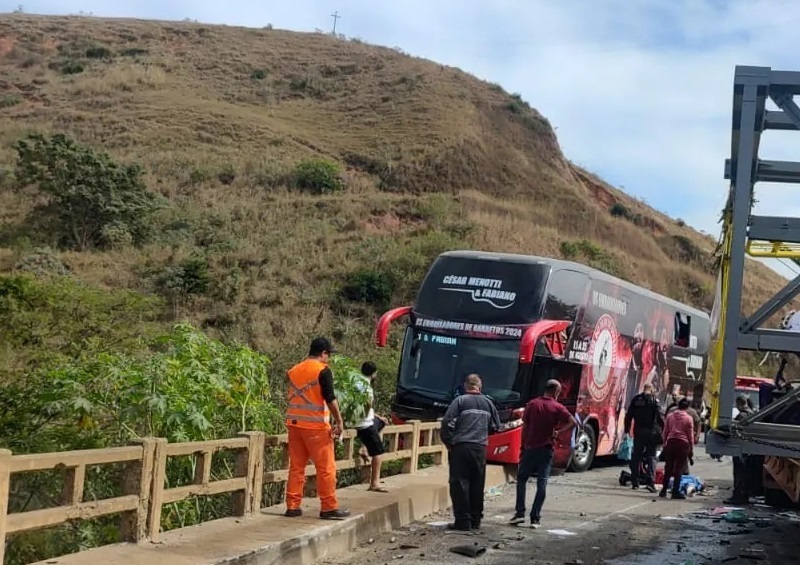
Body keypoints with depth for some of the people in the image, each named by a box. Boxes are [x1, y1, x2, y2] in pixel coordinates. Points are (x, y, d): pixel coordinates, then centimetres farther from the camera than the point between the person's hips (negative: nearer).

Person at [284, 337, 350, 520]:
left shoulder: (294, 370, 12)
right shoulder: (323, 370, -9)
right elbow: (330, 399, -14)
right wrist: (339, 421, -10)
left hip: (294, 423, 7)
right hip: (316, 425, -7)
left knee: (296, 466, 10)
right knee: (326, 468, 0)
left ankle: (292, 506, 9)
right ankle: (329, 508, 1)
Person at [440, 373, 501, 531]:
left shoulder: (460, 401, -4)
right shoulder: (488, 403, 10)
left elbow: (447, 423, -11)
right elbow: (495, 426, 16)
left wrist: (448, 442, 1)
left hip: (461, 447, -4)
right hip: (480, 448, 4)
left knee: (459, 484, 0)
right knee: (477, 485, 12)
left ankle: (463, 521, -3)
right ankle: (475, 520, 17)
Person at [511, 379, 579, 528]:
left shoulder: (533, 404, 1)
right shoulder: (557, 408, -4)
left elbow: (525, 426, 3)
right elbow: (573, 422, -15)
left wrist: (523, 445, 11)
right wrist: (558, 432, -6)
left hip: (530, 448, 1)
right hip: (546, 449, -1)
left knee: (521, 479, 14)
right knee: (542, 483, 3)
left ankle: (520, 512, 4)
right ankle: (535, 518, -2)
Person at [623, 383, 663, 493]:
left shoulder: (636, 399, 6)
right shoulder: (654, 400, -5)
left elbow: (628, 416, 8)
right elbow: (660, 417, -10)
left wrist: (627, 429, 15)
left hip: (638, 432, 3)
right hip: (651, 432, -3)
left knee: (636, 456, 11)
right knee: (651, 456, 1)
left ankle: (635, 482, 14)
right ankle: (650, 481, -10)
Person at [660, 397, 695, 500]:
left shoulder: (670, 416, 4)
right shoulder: (688, 418, -4)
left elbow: (665, 432, 6)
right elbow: (690, 435, -2)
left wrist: (664, 443, 14)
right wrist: (691, 448, 6)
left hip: (670, 442, 3)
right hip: (683, 443, -3)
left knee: (668, 468, 10)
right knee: (679, 468, 1)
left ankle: (664, 490, 11)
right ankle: (675, 491, 1)